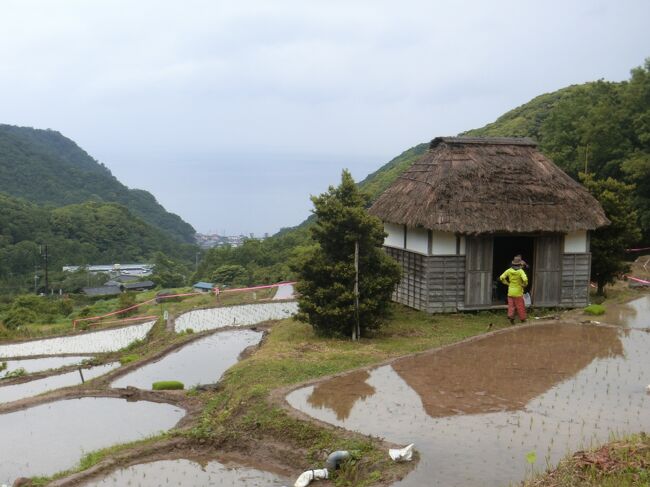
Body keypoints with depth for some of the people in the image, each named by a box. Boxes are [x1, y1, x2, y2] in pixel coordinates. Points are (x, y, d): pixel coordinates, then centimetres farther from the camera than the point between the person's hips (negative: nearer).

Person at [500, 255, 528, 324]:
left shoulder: (509, 270, -4)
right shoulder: (521, 271, -15)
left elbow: (501, 278, -6)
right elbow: (525, 279, -29)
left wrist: (507, 284, 6)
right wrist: (524, 285, -8)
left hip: (510, 291, 3)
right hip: (518, 292, -3)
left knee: (511, 305, 8)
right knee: (520, 306, 9)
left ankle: (510, 316, -9)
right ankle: (523, 319, 18)